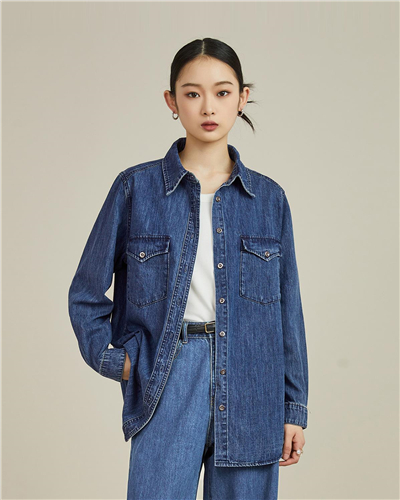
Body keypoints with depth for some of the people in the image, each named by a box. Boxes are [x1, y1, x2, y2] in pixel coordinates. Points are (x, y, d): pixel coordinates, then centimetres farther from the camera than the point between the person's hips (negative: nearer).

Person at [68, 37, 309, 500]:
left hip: (250, 390, 2)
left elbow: (287, 308, 9)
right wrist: (114, 359, -2)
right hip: (167, 386, -2)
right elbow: (86, 294, 9)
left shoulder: (269, 198, 6)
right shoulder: (136, 188, 1)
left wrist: (294, 407, 7)